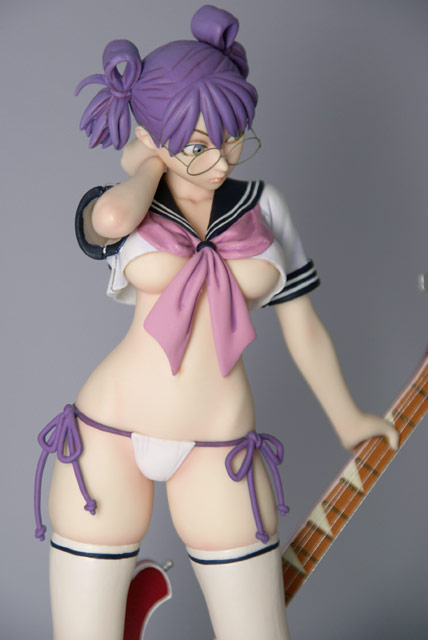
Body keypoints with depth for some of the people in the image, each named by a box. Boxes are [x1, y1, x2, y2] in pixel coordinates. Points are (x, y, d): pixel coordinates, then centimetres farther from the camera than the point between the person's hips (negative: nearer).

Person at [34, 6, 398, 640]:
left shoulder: (263, 204, 7)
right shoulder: (118, 207, 0)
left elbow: (302, 326, 14)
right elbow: (111, 218, -27)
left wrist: (347, 420, 22)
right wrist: (150, 166, -6)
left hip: (218, 454, 2)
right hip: (108, 438, -1)